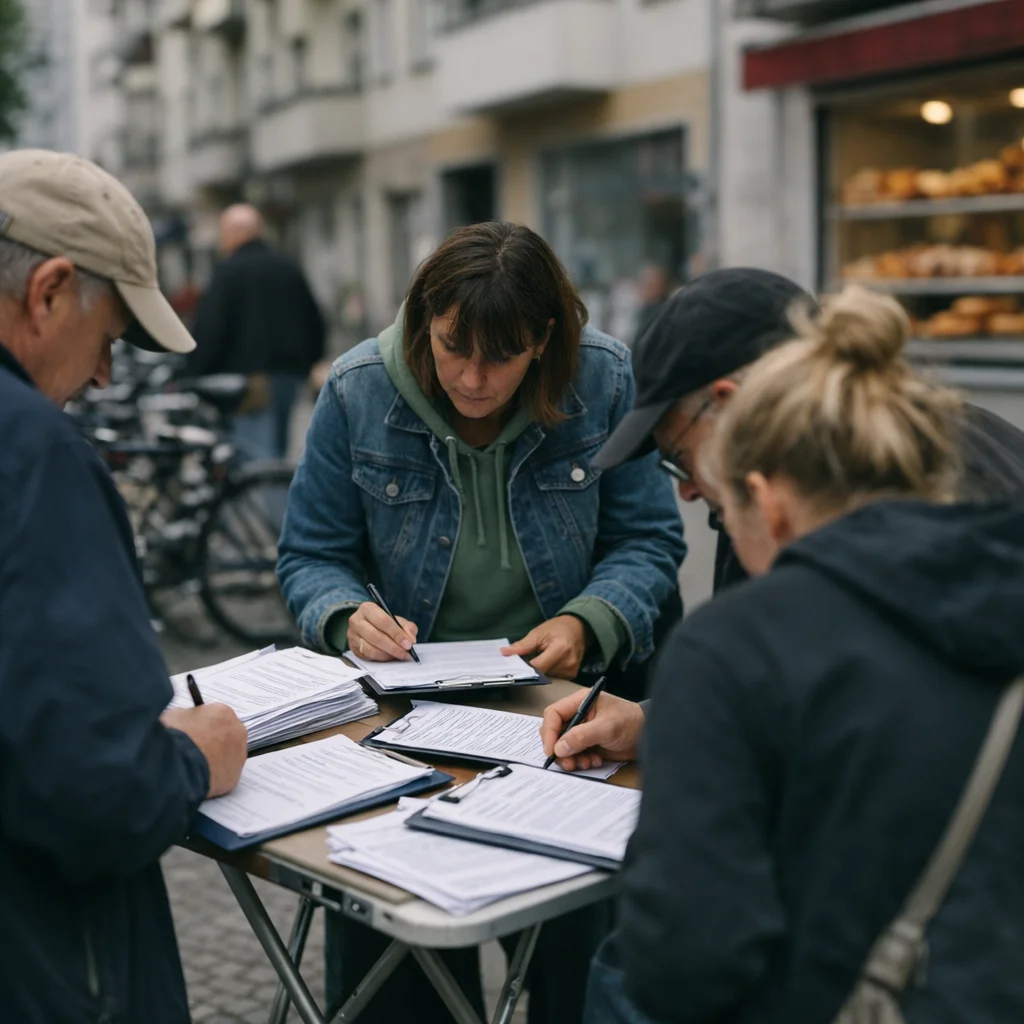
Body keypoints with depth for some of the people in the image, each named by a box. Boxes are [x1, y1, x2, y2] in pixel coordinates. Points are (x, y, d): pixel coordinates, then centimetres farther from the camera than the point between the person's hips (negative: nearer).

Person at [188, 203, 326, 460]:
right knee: (277, 452, 17)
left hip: (250, 381, -7)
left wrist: (192, 378, -8)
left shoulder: (228, 271, -7)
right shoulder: (290, 268, 14)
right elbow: (316, 325, 18)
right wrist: (305, 366, 26)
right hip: (291, 377, 7)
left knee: (258, 455, -11)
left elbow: (208, 330, -14)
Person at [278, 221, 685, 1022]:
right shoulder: (358, 392, -5)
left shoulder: (605, 379, -7)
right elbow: (311, 556, 4)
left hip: (567, 685, 0)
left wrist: (588, 624, -19)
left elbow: (649, 541, -1)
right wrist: (349, 618, -18)